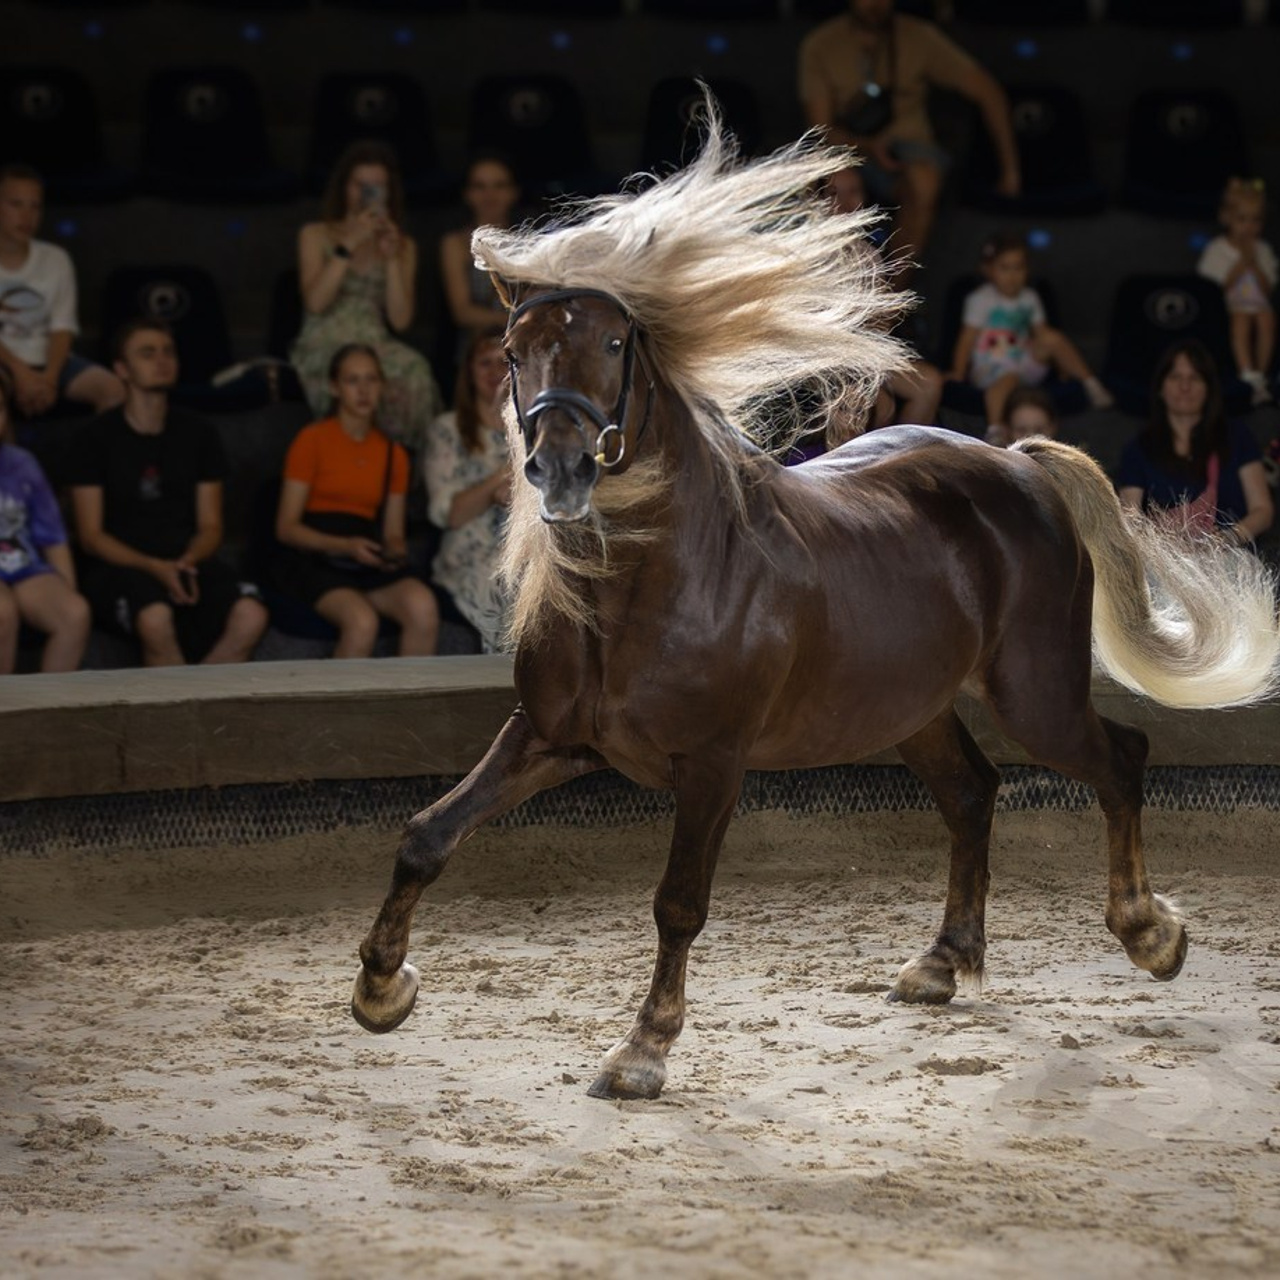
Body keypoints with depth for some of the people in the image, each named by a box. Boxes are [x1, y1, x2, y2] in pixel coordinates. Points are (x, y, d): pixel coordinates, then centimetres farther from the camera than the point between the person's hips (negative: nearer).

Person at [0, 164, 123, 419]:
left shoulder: (55, 260, 6)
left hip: (47, 361, 3)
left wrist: (49, 378, -16)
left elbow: (63, 329, 1)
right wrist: (21, 372, -21)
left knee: (113, 389, -22)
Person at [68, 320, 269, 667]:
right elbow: (91, 536, -2)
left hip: (188, 563, 3)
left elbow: (210, 527, 13)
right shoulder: (98, 439, 3)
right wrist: (155, 568, -17)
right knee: (156, 619, -39)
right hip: (118, 567, -3)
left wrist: (187, 562, -11)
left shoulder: (199, 435, 14)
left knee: (250, 616, -29)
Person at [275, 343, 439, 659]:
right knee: (361, 620, -35)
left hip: (369, 563, 4)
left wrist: (396, 551, -4)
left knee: (423, 606, -29)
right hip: (315, 559, -4)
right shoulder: (312, 440, 3)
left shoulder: (393, 453, 18)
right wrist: (345, 546, -15)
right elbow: (286, 528, -1)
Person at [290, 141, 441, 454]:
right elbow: (315, 302, -5)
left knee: (413, 370, -34)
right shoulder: (316, 236, 12)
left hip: (375, 349, 2)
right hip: (322, 350, -2)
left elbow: (400, 320, 4)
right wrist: (349, 246, -8)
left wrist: (391, 259, -4)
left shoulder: (403, 247, 16)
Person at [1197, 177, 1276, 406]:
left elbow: (1268, 290, 6)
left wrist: (1254, 264, -8)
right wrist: (1242, 263, -10)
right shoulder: (1217, 250, 1)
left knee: (1267, 317, -32)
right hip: (1228, 307, -3)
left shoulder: (1263, 251, 12)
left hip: (1257, 304, 3)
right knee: (1241, 319, -37)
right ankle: (1250, 378, -41)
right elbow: (1217, 287, -7)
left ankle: (1261, 372, -29)